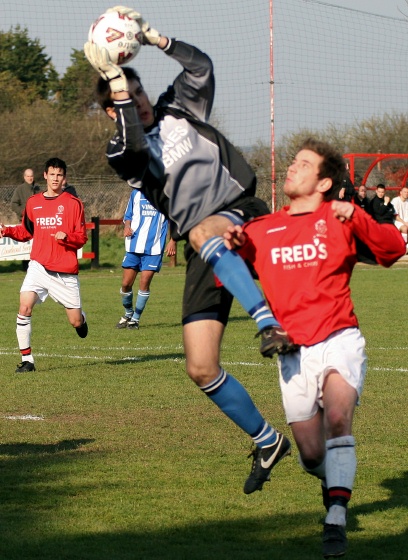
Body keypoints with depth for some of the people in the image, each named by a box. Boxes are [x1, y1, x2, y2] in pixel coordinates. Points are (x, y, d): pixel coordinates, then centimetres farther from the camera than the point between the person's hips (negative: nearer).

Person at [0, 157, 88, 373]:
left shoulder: (73, 203, -1)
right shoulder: (33, 202, 9)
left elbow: (81, 238, -2)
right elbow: (26, 232, 19)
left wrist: (66, 237, -22)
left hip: (66, 270, -2)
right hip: (39, 266, 2)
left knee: (76, 322, 1)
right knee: (25, 308, -19)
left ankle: (80, 318, 41)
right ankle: (26, 359, -12)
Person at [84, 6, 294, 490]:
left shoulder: (176, 110, 13)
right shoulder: (121, 152, 7)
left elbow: (200, 67, -2)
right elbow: (136, 146, -17)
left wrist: (153, 38, -8)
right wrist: (114, 82, -20)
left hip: (243, 215, -2)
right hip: (206, 251, 2)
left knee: (202, 233, -40)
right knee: (201, 368, -6)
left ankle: (269, 322, -52)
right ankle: (266, 441, 12)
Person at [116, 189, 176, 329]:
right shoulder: (136, 193, 10)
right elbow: (128, 216, 17)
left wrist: (173, 241, -2)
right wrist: (127, 226, -6)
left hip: (154, 248, -2)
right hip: (134, 246, 2)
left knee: (144, 282, -8)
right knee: (126, 283, 0)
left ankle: (135, 318, 6)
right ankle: (128, 313, 25)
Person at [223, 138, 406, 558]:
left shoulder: (338, 220, 3)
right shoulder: (261, 230, 11)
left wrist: (356, 217, -23)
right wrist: (231, 249, -10)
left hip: (339, 340, -3)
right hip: (293, 351, 3)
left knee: (338, 419, -29)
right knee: (312, 456, 3)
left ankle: (336, 521, -30)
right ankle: (336, 484, 38)